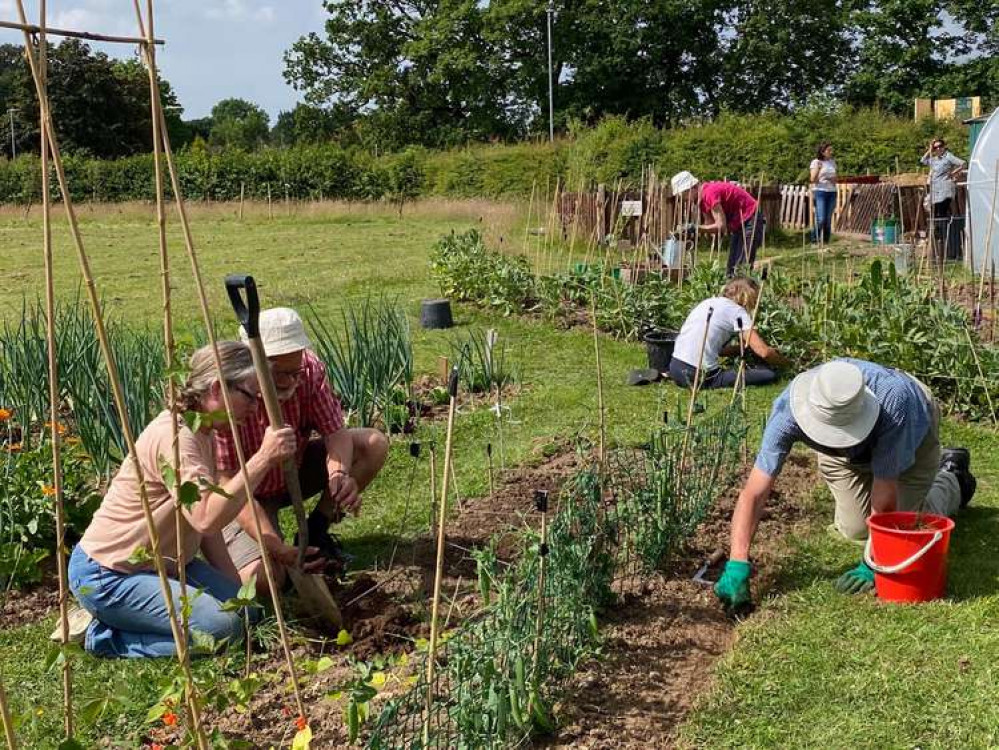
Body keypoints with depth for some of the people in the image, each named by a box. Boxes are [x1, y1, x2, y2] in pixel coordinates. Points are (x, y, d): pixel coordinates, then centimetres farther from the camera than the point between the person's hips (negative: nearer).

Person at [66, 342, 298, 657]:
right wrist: (263, 458, -37)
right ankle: (101, 632, -5)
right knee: (222, 627, -22)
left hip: (161, 563, 10)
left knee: (247, 608, 0)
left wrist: (236, 586, 5)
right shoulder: (174, 436, -24)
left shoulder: (202, 432, 7)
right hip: (108, 574, -10)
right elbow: (207, 519, -38)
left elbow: (205, 521, 8)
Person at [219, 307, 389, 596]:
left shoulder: (308, 368, -19)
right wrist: (280, 551, -38)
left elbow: (335, 432, -15)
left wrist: (339, 475, -39)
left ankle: (316, 529, 1)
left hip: (295, 470, 5)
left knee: (374, 444, -14)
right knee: (262, 579, -29)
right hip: (251, 494, -5)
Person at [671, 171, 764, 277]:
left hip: (751, 221, -10)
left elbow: (721, 226, -24)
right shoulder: (702, 199, 6)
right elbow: (712, 224, 5)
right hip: (739, 226, 10)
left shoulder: (710, 193, -22)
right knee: (731, 269, 9)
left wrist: (696, 228, -20)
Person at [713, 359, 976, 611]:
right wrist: (737, 565, -48)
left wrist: (871, 565, -32)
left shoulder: (892, 404, -47)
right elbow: (753, 494, -40)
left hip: (914, 428, -2)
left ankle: (951, 476, 28)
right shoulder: (788, 410, -40)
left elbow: (885, 496, -38)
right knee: (854, 529, 2)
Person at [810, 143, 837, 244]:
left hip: (831, 192, 5)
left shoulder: (832, 162, 14)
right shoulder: (816, 162, -2)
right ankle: (814, 239, 2)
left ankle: (826, 241, 7)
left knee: (828, 220, 2)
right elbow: (812, 179, -7)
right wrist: (818, 168, -22)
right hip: (820, 192, -5)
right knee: (820, 219, -14)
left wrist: (834, 180, 0)